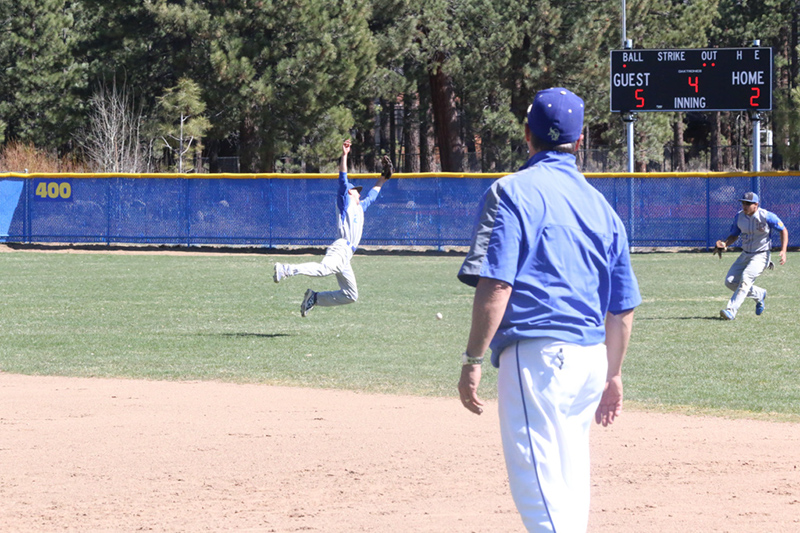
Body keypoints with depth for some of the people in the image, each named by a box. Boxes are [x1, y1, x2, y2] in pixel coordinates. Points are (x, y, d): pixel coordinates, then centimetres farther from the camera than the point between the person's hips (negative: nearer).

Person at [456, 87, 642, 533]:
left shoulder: (512, 192, -4)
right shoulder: (600, 204, 16)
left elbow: (495, 284, -14)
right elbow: (623, 308, 18)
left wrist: (473, 361, -11)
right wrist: (613, 375, 27)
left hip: (537, 354, -7)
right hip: (591, 358, 7)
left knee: (541, 490, -11)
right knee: (570, 488, 18)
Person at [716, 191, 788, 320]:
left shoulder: (766, 216, -16)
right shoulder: (739, 217, -1)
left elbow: (783, 230, -6)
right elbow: (734, 236, 12)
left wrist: (783, 251, -17)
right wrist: (725, 244, -10)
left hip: (761, 256, -7)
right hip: (745, 255, 7)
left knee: (745, 278, -27)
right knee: (730, 281, -2)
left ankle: (731, 310, -34)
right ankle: (759, 294, 22)